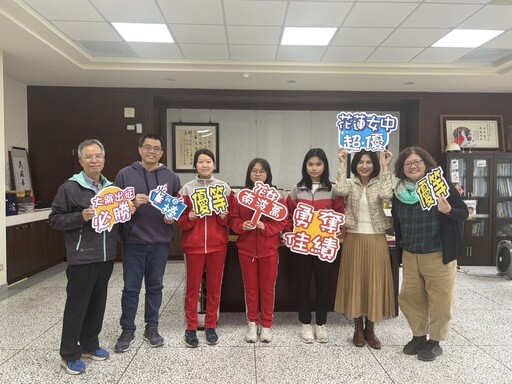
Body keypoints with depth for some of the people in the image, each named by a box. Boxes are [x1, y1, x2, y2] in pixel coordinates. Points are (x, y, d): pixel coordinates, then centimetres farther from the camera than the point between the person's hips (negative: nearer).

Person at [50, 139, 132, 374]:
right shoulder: (69, 188, -7)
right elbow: (55, 220, -8)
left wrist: (127, 211, 0)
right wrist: (81, 217, -21)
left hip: (106, 256, 6)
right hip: (81, 258, -6)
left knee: (98, 302, 15)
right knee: (77, 304, 3)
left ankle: (90, 345, 31)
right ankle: (69, 355, 18)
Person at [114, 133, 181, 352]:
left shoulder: (171, 177, 6)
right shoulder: (125, 174, 0)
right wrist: (131, 203, -19)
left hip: (160, 241, 2)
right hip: (133, 241, -1)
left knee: (155, 286, 13)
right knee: (131, 287, 7)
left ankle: (151, 327, 28)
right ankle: (127, 330, 23)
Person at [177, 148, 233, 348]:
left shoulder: (224, 188, 4)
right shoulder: (187, 189, 0)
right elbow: (180, 219, 1)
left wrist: (224, 217, -13)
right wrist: (189, 218, -19)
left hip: (218, 244, 1)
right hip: (194, 244, -1)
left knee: (214, 286, 10)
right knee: (193, 287, 6)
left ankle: (211, 326, 25)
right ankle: (191, 328, 20)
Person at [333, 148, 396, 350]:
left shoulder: (379, 183, 4)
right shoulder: (350, 184, 4)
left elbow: (387, 195, -19)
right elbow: (340, 190, -20)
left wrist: (385, 167, -15)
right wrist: (342, 164, -14)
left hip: (376, 240, 1)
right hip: (354, 239, 0)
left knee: (374, 282, 4)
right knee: (355, 281, 5)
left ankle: (370, 330, 20)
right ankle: (358, 329, 20)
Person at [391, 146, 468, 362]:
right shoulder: (398, 193, 3)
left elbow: (464, 213, -5)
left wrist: (449, 211, -26)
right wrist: (400, 251, 17)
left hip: (438, 255, -4)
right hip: (409, 255, 5)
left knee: (440, 299, 5)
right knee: (409, 298, 11)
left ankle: (435, 342, 23)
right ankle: (419, 336, 31)